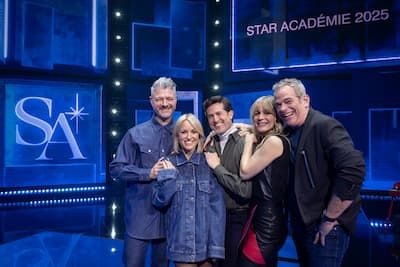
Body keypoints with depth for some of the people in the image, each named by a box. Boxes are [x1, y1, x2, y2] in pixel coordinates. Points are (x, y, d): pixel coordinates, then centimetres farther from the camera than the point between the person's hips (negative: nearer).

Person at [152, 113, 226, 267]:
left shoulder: (209, 163, -2)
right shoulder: (168, 164, 1)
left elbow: (217, 206, -5)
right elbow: (159, 202, -2)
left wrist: (216, 245, -11)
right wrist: (168, 176, -13)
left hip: (206, 239, 0)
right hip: (180, 241, 0)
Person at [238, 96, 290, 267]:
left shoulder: (274, 141, -16)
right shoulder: (265, 141, 14)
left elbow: (245, 172, -14)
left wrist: (249, 142, -3)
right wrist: (252, 141, 7)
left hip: (266, 217, -10)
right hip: (267, 214, 10)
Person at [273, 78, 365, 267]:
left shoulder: (325, 126, -17)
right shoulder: (286, 132, 6)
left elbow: (353, 170, -28)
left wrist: (329, 218, -22)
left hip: (325, 226, -7)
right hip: (300, 223, 8)